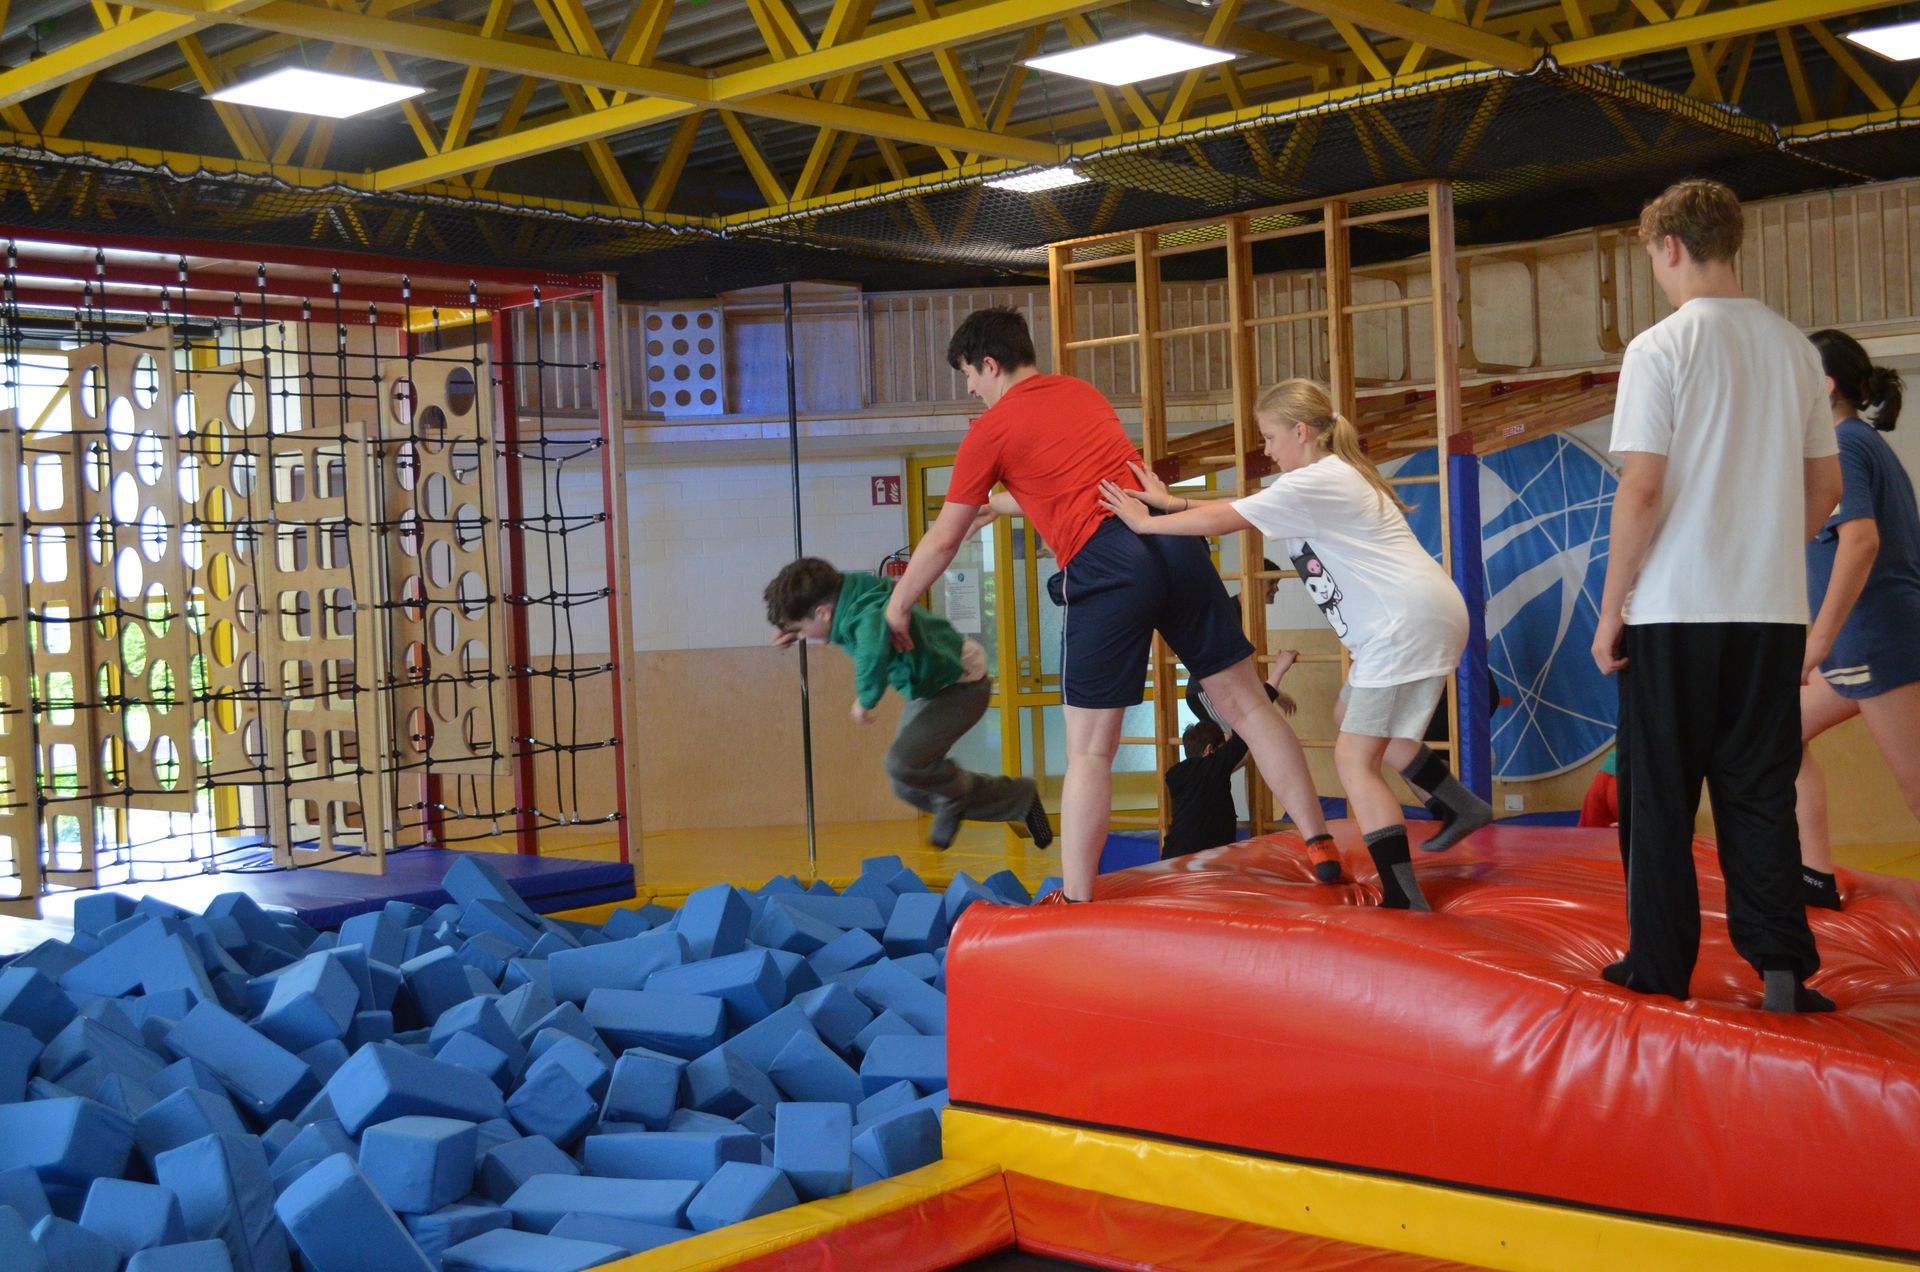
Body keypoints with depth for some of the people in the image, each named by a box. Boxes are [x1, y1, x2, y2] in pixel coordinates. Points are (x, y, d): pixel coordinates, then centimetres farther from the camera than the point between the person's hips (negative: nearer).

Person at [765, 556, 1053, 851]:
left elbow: (873, 653, -59)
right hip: (929, 688, 10)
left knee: (903, 763, -27)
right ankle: (1018, 798, 21)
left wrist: (865, 700, -40)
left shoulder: (870, 614, -35)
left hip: (961, 685, -10)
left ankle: (955, 795, 7)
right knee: (909, 787, 10)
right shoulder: (849, 597, -9)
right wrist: (795, 630, 3)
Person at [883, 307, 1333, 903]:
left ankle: (1075, 904, 5)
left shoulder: (991, 429, 7)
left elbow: (944, 540, 13)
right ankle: (1323, 850, 11)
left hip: (1103, 565, -5)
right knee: (1244, 701, 10)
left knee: (1088, 751, 1)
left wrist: (896, 607, 27)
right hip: (1173, 538, 6)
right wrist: (995, 506, 54)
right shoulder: (1082, 392, 24)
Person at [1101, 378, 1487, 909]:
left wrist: (1147, 523, -3)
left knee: (1354, 758, -12)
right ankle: (1466, 807, 33)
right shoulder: (1326, 477, 18)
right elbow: (1242, 508, 15)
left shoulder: (1316, 483, -13)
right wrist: (1171, 503, 7)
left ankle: (1404, 903, -15)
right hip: (1406, 621, 11)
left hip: (1410, 622, -11)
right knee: (1350, 717, 28)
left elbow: (1224, 519, -13)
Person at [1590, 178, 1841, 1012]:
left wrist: (1610, 608, -7)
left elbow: (1641, 490, -14)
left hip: (1675, 609, -5)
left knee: (1659, 794, 6)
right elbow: (1826, 488, 12)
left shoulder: (1660, 348, -9)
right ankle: (1780, 964, 6)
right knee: (1759, 792, 11)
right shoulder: (1792, 346, 8)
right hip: (1774, 609, 5)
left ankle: (1660, 967, 12)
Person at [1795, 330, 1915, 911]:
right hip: (1871, 641, 10)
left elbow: (1862, 538, -25)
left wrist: (1820, 638, -27)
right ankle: (1817, 874, 16)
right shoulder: (1869, 443, 17)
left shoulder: (1841, 445, -12)